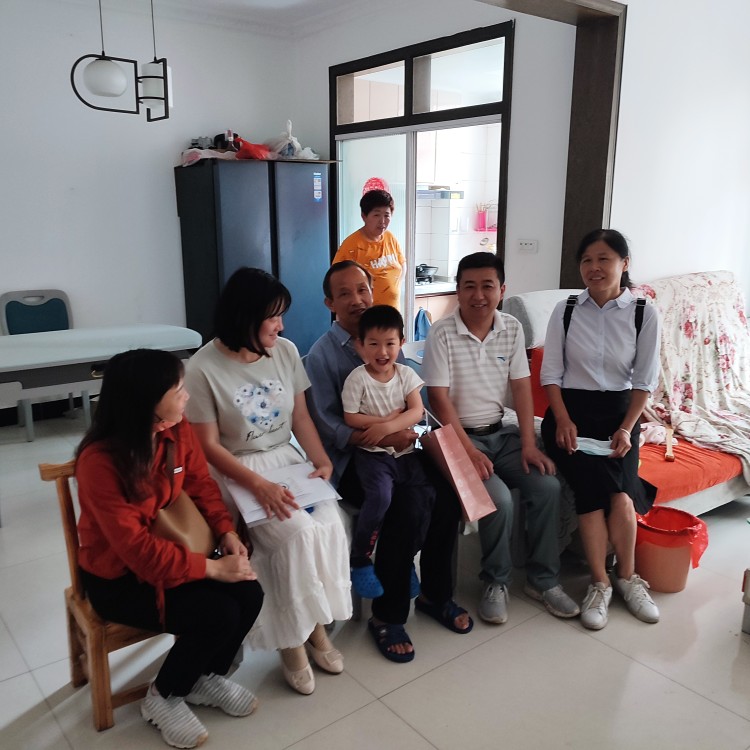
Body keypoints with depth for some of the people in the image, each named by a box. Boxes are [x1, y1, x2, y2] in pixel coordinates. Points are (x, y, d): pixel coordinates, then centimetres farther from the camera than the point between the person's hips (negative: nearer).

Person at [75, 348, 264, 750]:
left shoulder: (177, 430, -9)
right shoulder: (99, 461, -29)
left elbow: (201, 482, 4)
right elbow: (136, 548, -30)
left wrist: (227, 533, -12)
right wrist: (214, 568, -28)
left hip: (169, 549, 6)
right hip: (117, 576, -6)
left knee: (249, 595, -13)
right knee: (218, 614, -23)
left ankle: (206, 677, 15)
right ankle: (163, 698, 7)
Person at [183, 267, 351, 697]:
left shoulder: (285, 352, 0)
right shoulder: (203, 370, -15)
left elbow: (301, 417, 7)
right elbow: (209, 446, -13)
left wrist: (322, 460, -9)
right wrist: (259, 485, -24)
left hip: (287, 460, 5)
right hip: (237, 472, -5)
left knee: (330, 524, -21)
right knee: (297, 532, -27)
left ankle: (315, 624, 1)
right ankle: (293, 638, -4)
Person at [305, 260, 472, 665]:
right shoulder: (322, 354, -4)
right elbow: (328, 426, -10)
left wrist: (403, 429, -8)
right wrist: (382, 437, -21)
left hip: (395, 447, 5)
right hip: (351, 459, -5)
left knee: (448, 490, -21)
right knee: (410, 507, -29)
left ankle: (435, 593, 3)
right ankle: (387, 615, -8)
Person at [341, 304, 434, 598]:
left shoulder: (406, 374, 2)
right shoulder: (357, 378, -9)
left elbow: (417, 411, -6)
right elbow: (351, 418, -10)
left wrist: (388, 426, -22)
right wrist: (391, 417, -12)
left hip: (405, 451, 5)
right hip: (372, 453, -4)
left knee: (428, 496, -11)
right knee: (380, 496, -29)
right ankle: (359, 560, -7)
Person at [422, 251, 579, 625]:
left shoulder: (512, 329, 2)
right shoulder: (442, 334, -12)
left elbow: (521, 387, 1)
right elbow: (439, 398, -15)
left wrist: (529, 444, -7)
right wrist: (469, 450, -21)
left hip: (501, 432, 5)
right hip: (458, 436, -5)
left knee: (548, 486, -15)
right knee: (498, 499, -25)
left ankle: (542, 579, 5)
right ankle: (496, 582, 1)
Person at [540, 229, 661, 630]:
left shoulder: (644, 314, -1)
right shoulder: (565, 311, -1)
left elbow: (644, 380, 1)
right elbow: (551, 374, 1)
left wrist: (625, 429, -10)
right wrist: (564, 421, -11)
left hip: (618, 413, 1)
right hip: (570, 413, 0)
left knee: (619, 495, -19)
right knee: (610, 493, -20)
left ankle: (616, 579, 4)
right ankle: (609, 581, -4)